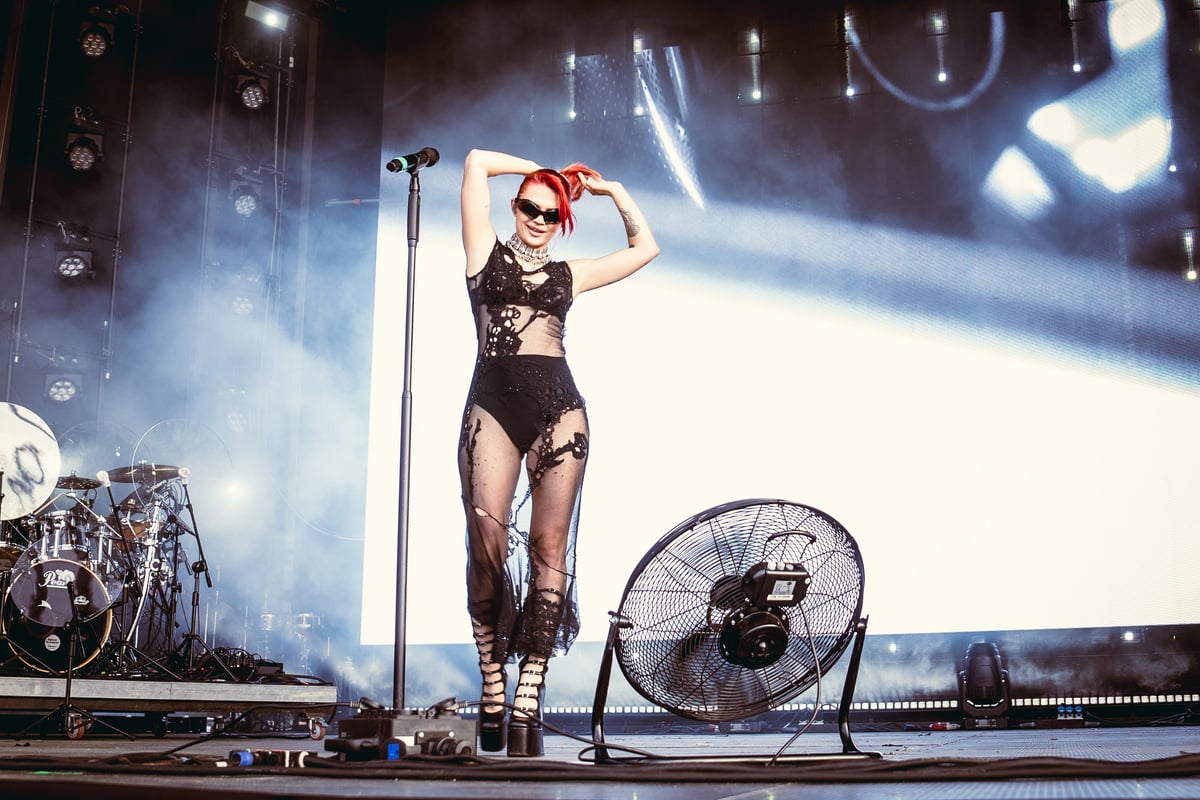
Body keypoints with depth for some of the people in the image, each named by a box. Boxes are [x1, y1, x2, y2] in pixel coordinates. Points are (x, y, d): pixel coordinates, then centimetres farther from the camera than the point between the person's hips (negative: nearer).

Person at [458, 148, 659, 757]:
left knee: (549, 548, -5)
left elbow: (645, 249, 31)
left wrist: (611, 190, 28)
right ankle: (492, 688, 0)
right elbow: (477, 161, 12)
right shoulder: (487, 253, 15)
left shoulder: (567, 274, 20)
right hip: (493, 409, -2)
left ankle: (527, 700, -4)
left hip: (559, 410, 2)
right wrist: (540, 169, 23)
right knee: (487, 548, -12)